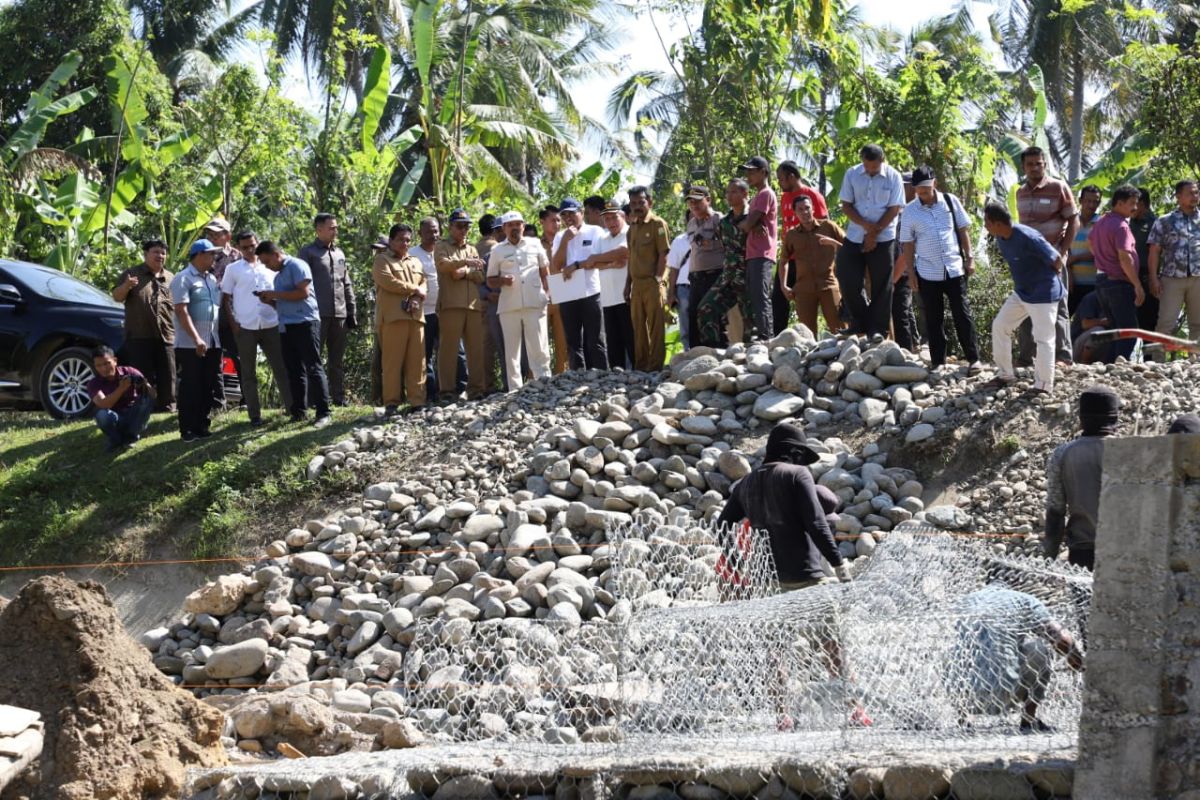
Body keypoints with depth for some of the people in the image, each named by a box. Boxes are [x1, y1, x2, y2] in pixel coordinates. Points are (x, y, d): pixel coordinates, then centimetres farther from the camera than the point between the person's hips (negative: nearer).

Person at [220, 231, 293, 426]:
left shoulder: (269, 267, 10)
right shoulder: (233, 269, 6)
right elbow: (226, 299, 5)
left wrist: (282, 316, 4)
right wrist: (233, 323, -5)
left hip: (271, 325, 1)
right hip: (245, 328, -1)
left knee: (281, 368, 2)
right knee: (249, 373, 4)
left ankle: (293, 408, 6)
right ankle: (254, 415, 8)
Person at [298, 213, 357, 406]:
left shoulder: (339, 253, 17)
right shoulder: (308, 252, -1)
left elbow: (347, 285, 18)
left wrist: (352, 312, 12)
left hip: (340, 314, 6)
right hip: (318, 314, -6)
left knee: (337, 360, 8)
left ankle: (339, 397, 13)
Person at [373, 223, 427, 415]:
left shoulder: (415, 262, 25)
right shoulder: (382, 260, 6)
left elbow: (423, 285, 14)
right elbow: (388, 282, -9)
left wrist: (416, 299, -8)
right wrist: (414, 289, -2)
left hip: (415, 316, 5)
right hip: (393, 316, -5)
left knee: (417, 361, 1)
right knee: (392, 361, -8)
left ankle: (417, 401, 2)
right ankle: (391, 403, -7)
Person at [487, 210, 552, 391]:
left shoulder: (535, 245, 10)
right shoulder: (497, 251, 9)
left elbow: (545, 272, 15)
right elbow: (490, 281, 10)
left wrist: (548, 293, 2)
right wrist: (502, 281, -10)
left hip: (535, 304, 0)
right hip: (509, 306, 1)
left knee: (539, 348, -4)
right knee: (512, 349, 2)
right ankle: (515, 389, 4)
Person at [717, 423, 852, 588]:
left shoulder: (746, 482, 14)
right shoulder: (798, 473, -4)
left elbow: (722, 527, 12)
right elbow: (816, 522, -12)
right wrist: (838, 563, -11)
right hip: (803, 573, -6)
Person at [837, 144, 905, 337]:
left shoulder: (893, 177, -5)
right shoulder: (852, 174, 1)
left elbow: (894, 209, -6)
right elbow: (846, 205, 1)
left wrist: (874, 232, -11)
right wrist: (866, 225, -13)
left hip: (883, 239, -2)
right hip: (854, 237, 2)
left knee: (881, 286, 0)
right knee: (848, 281, 0)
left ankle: (877, 331, 6)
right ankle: (859, 322, 20)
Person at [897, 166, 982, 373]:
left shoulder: (950, 201, 1)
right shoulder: (910, 211, 0)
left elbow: (963, 230, 7)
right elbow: (908, 244, 3)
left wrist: (969, 258, 2)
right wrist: (911, 273, 0)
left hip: (955, 269, 0)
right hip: (927, 273, 0)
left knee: (962, 314, 3)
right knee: (933, 319, 7)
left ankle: (974, 359, 11)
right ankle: (938, 362, 15)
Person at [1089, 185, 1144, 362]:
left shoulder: (1100, 222, 10)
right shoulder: (1121, 226, -18)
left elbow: (1090, 242, 29)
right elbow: (1124, 257, -24)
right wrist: (1138, 285, -21)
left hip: (1102, 279, 9)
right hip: (1119, 283, -9)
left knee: (1112, 328, 16)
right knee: (1128, 330, -5)